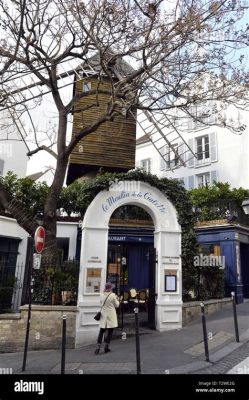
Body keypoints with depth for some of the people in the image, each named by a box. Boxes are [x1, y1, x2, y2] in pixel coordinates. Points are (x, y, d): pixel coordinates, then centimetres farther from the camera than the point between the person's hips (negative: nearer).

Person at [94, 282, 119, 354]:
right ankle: (106, 346, 14)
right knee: (110, 331, 10)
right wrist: (116, 299, 11)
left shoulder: (102, 295, -2)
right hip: (111, 315, -4)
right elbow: (117, 305, -5)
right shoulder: (113, 295, -14)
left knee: (101, 331, 8)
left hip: (103, 314, 4)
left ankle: (98, 347, 3)